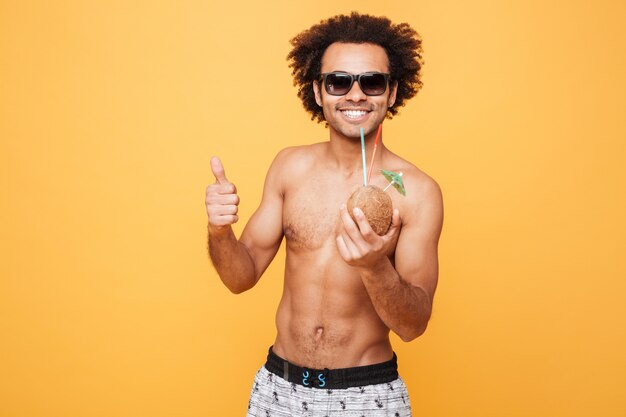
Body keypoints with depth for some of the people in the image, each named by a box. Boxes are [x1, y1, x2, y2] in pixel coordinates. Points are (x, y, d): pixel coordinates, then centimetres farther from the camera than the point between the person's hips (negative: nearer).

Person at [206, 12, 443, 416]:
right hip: (278, 384, 3)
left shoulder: (418, 191, -13)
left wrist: (376, 267, -32)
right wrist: (219, 232, -19)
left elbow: (414, 325, -14)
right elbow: (243, 276, 1)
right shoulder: (290, 166, -3)